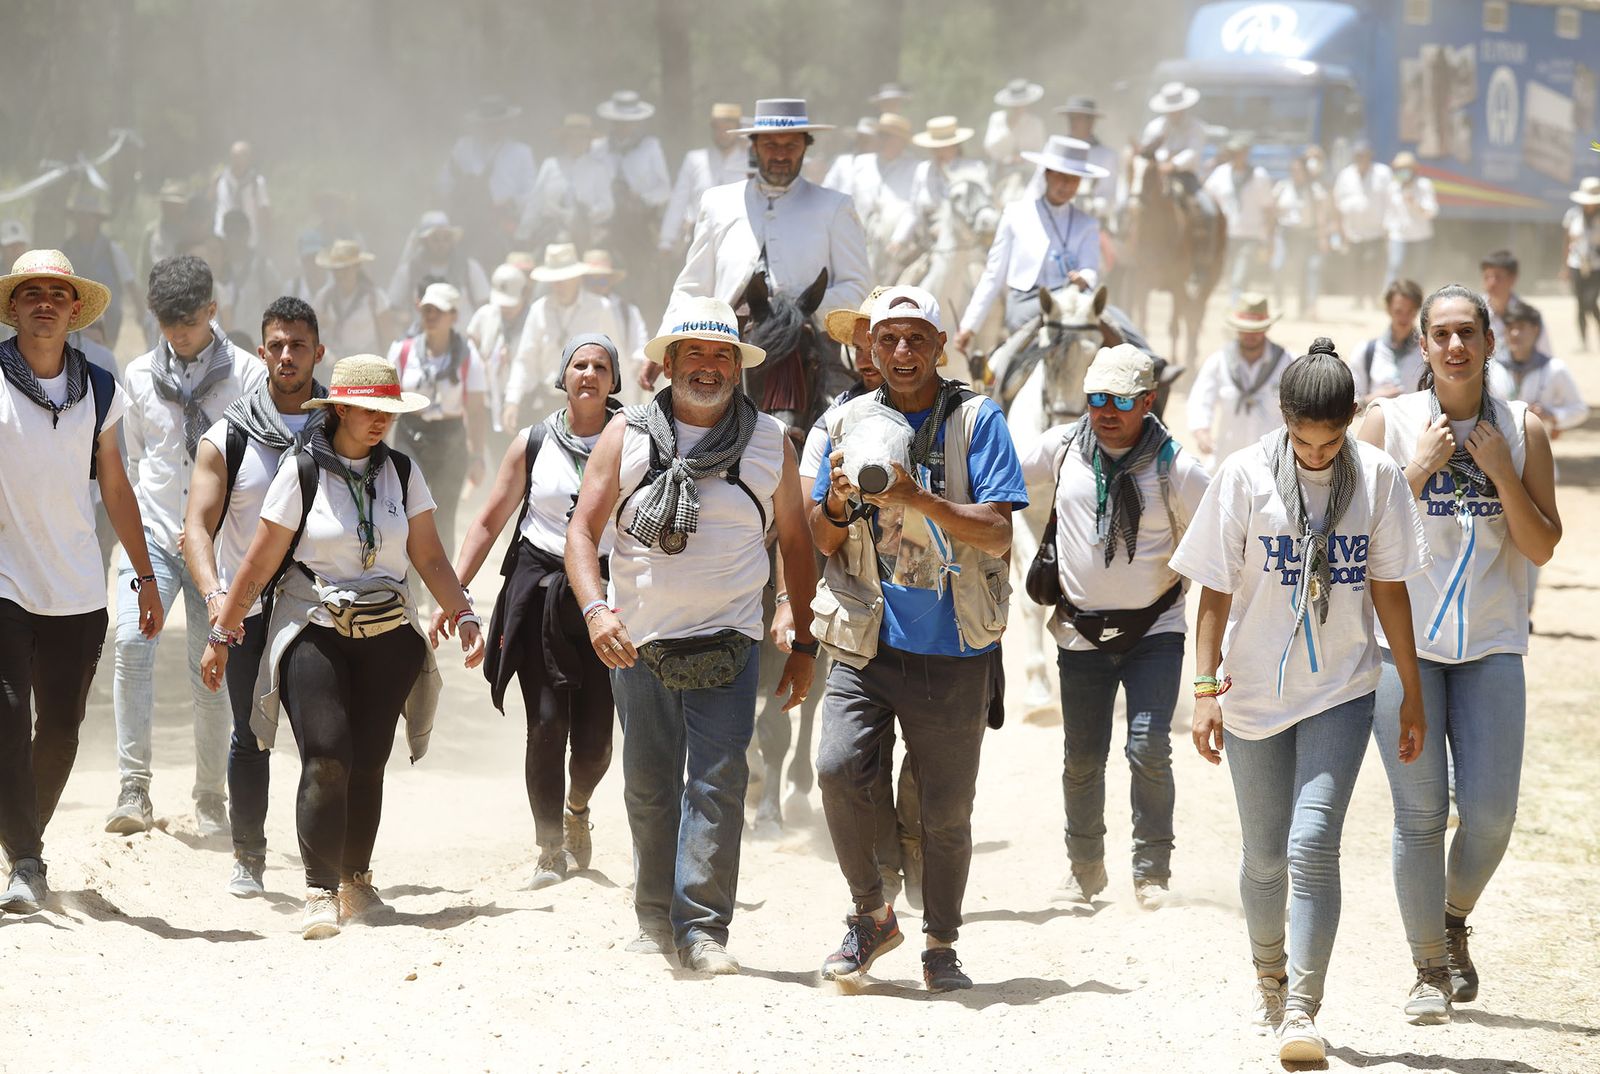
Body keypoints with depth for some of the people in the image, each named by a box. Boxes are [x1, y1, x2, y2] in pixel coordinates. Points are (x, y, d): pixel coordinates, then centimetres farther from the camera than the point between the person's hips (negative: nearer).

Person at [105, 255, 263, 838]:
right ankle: (134, 791, -19)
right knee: (133, 642, -20)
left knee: (212, 674, 1)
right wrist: (147, 513, 10)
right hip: (153, 530, 1)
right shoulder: (140, 375, 6)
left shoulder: (248, 375, -3)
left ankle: (211, 801, 17)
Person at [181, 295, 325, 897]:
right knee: (251, 735, 4)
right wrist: (214, 593, -22)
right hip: (250, 609, 0)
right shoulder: (228, 438, 1)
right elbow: (198, 526, -5)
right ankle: (247, 856, 18)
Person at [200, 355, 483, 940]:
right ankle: (321, 893, -14)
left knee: (368, 763, 3)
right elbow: (259, 561, -2)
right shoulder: (302, 471, -5)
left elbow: (430, 557, 9)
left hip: (387, 637, 4)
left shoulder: (402, 472, 6)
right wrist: (223, 633, 1)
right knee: (326, 759, -15)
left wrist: (464, 614, -2)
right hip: (314, 631, -3)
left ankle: (356, 880, 18)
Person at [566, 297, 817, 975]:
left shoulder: (770, 442, 6)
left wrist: (803, 644, 10)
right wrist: (595, 609, -16)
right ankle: (656, 920, 19)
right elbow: (582, 529, 1)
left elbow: (795, 543, 13)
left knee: (717, 783, -12)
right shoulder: (627, 435, 3)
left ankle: (703, 930, -12)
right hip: (638, 641, 1)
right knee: (649, 788, 8)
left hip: (727, 642, -1)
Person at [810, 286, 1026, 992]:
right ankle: (872, 915, 3)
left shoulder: (976, 420, 1)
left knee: (946, 808, 2)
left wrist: (917, 497, -21)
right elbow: (823, 543, 14)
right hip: (866, 642, 2)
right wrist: (839, 503, -8)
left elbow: (997, 534, -8)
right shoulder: (849, 423, 11)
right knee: (837, 767, -18)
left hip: (953, 650, -2)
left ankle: (941, 946, 21)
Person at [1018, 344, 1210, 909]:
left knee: (1149, 748, -14)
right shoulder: (1063, 447, -1)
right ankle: (1085, 867, 26)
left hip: (1154, 630, -3)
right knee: (1083, 758, 7)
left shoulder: (1175, 467, -9)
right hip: (1081, 631, 3)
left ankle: (1152, 871, 1)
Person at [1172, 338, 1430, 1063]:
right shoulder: (1245, 475, -7)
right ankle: (1269, 981, 34)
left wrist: (1412, 695, 7)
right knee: (1265, 857, 10)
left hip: (1340, 694, -1)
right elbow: (1215, 591, -2)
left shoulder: (1378, 477, -3)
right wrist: (1205, 688, -7)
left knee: (1312, 846, -16)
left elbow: (1389, 589, 4)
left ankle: (1302, 1010, -16)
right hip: (1254, 694, 1)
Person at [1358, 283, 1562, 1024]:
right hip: (1403, 640, -1)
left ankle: (1455, 920, 26)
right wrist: (1418, 468, -12)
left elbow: (1542, 547, 1)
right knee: (1420, 812, -5)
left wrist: (1501, 472, -11)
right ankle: (1429, 969, 8)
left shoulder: (1522, 429, 4)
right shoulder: (1389, 422, -1)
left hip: (1490, 643, 1)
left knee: (1490, 810, -4)